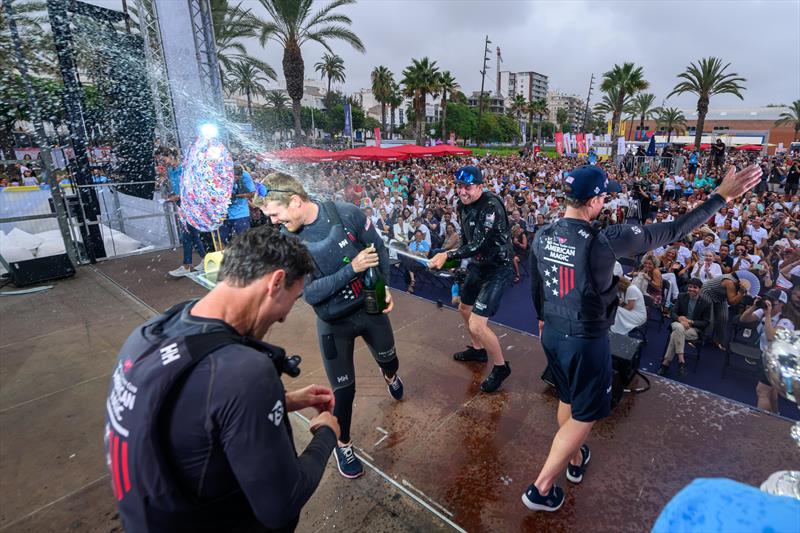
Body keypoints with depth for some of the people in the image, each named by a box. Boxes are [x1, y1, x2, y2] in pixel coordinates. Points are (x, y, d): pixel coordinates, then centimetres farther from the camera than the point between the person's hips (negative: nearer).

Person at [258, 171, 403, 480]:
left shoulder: (347, 214, -17)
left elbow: (380, 250, -4)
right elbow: (310, 293, -22)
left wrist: (385, 287, -13)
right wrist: (352, 269, -31)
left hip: (371, 308, 2)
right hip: (334, 323, -2)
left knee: (389, 361, 26)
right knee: (343, 389, 8)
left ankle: (389, 376, 65)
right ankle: (342, 444, 38)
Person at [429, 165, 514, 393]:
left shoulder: (491, 206, -25)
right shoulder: (463, 204, 1)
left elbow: (479, 245, -30)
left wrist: (447, 255, -33)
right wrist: (456, 261, 14)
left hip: (498, 268, -9)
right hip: (478, 264, 9)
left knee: (477, 325, -14)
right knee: (464, 309, 24)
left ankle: (501, 367, 11)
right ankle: (477, 349, 49)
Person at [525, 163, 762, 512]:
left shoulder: (542, 237, -6)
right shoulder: (604, 242, -25)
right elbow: (671, 232, -15)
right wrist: (721, 196, -3)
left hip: (552, 334, 6)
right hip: (585, 341, -6)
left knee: (567, 401, 27)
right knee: (584, 416, 13)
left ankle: (576, 460, 50)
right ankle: (540, 489, 21)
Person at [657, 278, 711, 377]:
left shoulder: (705, 303, -2)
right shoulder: (681, 296, 5)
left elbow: (706, 323, -1)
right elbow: (673, 313, 3)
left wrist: (690, 322, -16)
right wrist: (680, 318, -20)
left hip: (695, 329, -2)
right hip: (679, 324, 2)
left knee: (675, 334, -36)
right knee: (679, 328, -38)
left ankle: (666, 362, -30)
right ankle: (681, 361, -36)